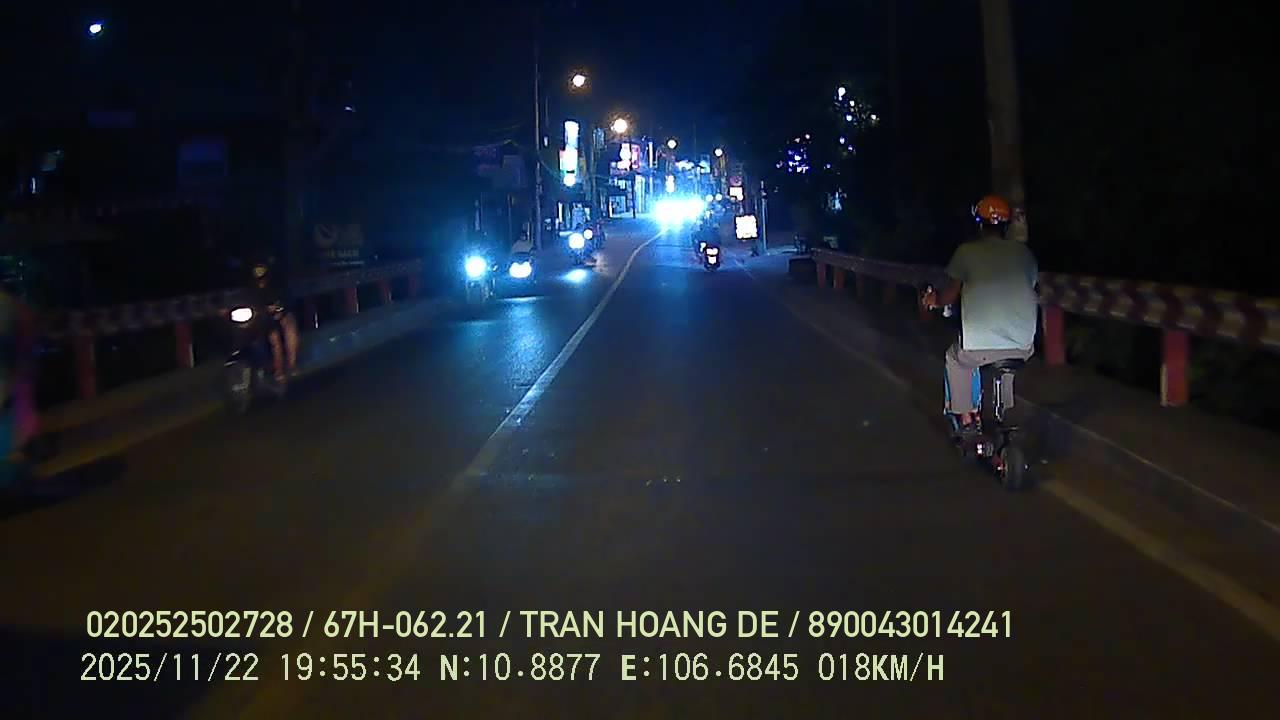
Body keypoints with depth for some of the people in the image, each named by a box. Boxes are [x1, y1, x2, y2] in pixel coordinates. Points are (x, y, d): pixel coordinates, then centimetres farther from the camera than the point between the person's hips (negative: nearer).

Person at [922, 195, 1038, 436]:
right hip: (1023, 346, 3)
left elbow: (950, 295, 2)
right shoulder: (1024, 252, 6)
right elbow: (1031, 288, 16)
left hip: (979, 346, -3)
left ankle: (965, 418, 30)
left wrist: (933, 299, 25)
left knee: (956, 359, 30)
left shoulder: (967, 251, -3)